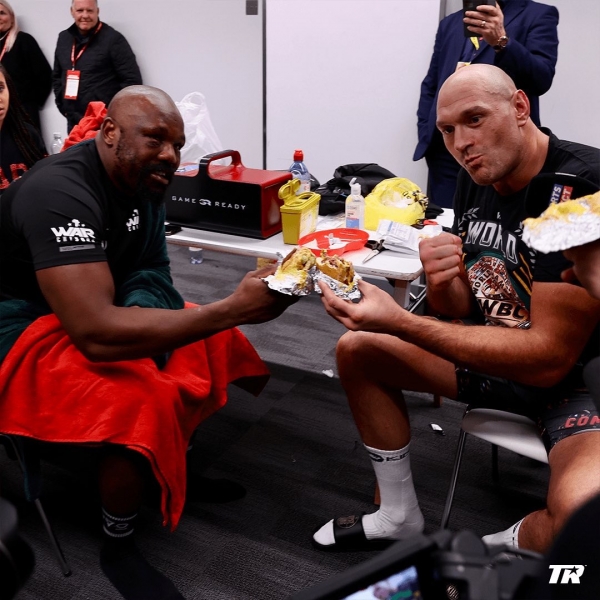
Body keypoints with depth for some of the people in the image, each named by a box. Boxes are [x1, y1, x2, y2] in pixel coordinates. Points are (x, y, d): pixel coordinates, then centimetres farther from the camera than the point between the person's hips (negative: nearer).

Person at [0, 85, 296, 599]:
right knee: (142, 402, -32)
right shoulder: (61, 193, -30)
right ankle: (118, 549, -5)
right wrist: (234, 309, -43)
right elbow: (95, 333, -40)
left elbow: (151, 267, 2)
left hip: (100, 309, 9)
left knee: (211, 343, 7)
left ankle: (181, 465, 24)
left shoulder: (143, 176, -4)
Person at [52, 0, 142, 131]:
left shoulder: (113, 39, -7)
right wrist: (62, 106, 13)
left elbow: (132, 80, -10)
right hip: (73, 121, 6)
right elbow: (56, 76, 24)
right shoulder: (64, 38, 12)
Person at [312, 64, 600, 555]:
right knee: (357, 349, 6)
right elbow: (460, 309, 4)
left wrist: (399, 322, -33)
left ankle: (499, 559, 2)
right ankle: (400, 516, 18)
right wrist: (441, 281, -22)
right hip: (501, 350, 8)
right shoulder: (477, 179, -2)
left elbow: (550, 356, -28)